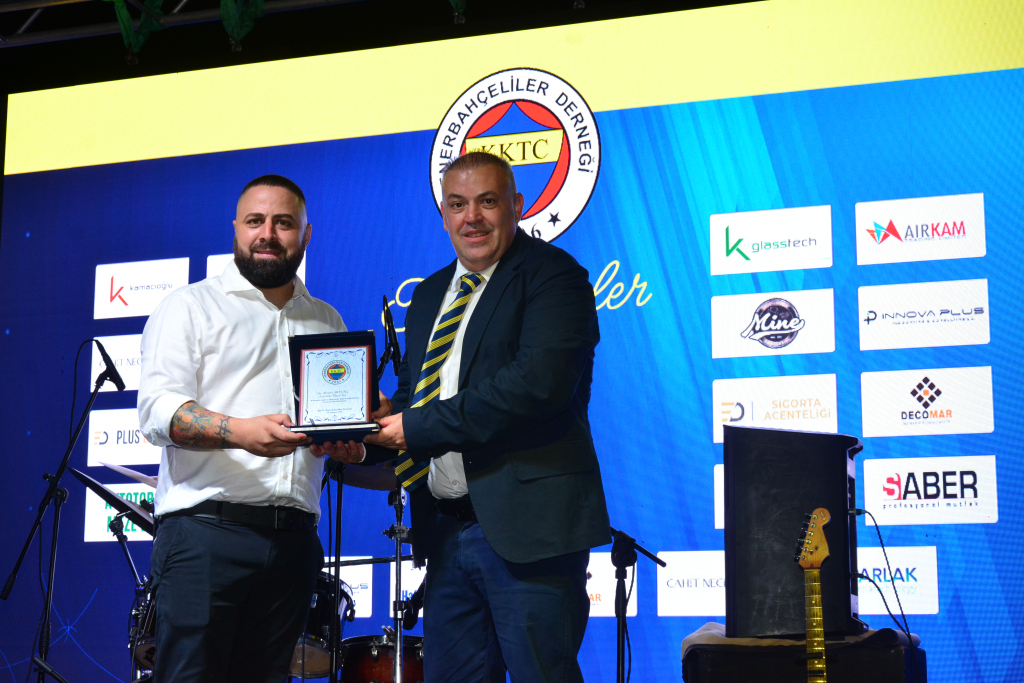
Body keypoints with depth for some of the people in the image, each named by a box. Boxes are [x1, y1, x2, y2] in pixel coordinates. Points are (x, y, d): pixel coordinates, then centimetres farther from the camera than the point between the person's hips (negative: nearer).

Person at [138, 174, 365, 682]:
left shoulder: (326, 322, 21)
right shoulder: (191, 306, 5)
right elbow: (157, 409, -6)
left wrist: (348, 442, 3)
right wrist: (237, 431, -24)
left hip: (292, 539, 5)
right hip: (205, 527, -4)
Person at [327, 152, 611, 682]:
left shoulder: (552, 276, -6)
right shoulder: (428, 296, 19)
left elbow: (539, 383, -21)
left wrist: (420, 427, -18)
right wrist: (364, 440, -1)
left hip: (526, 526, -7)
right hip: (447, 533, 8)